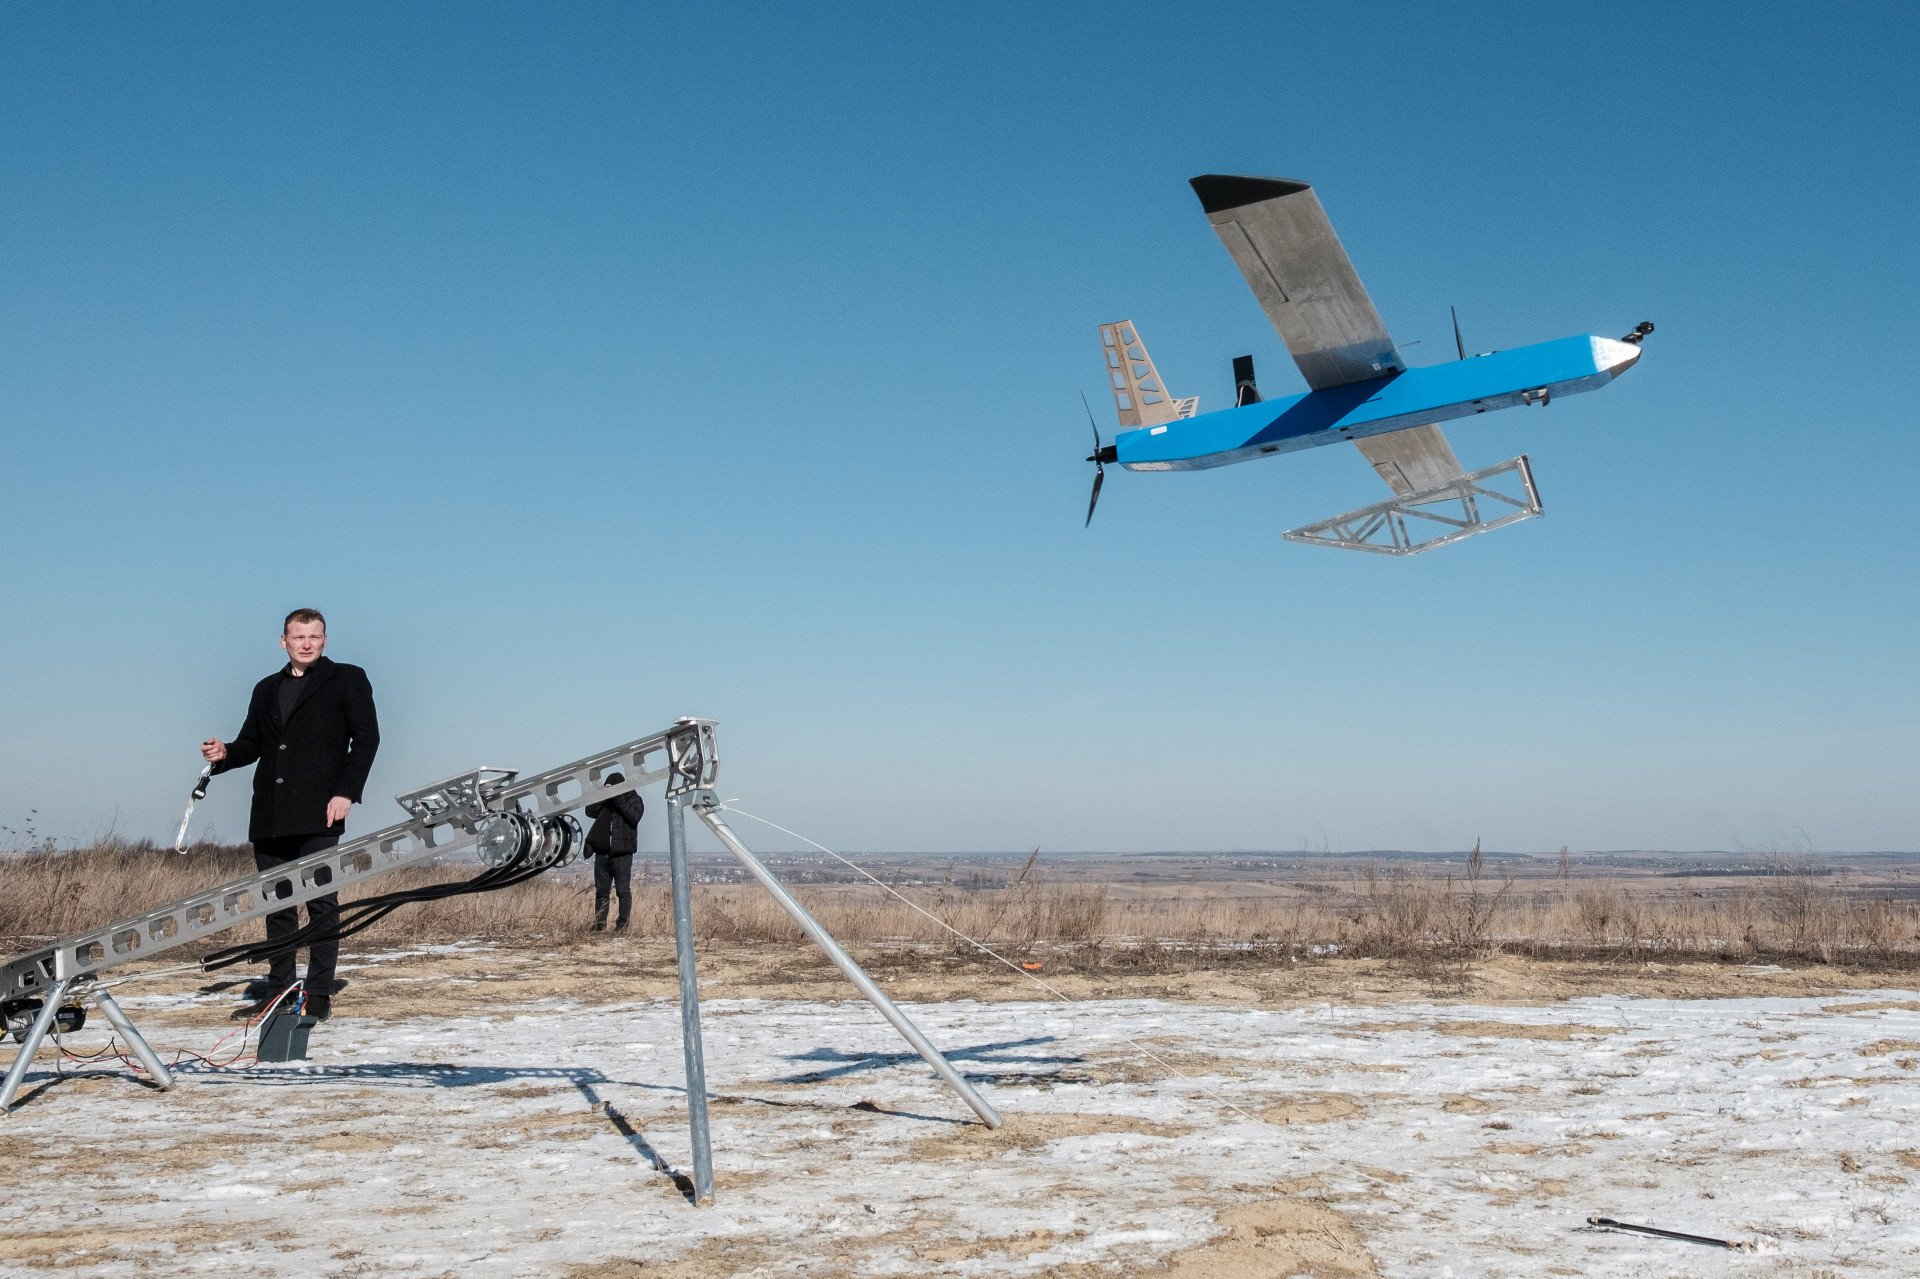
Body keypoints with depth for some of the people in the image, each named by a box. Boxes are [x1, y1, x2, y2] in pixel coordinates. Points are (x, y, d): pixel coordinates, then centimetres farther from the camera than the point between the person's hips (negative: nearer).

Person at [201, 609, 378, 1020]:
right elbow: (251, 743, 24)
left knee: (322, 903, -5)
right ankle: (278, 990, 14)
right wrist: (225, 753, 0)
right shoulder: (267, 689, 22)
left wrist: (346, 792, -11)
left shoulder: (347, 680, 6)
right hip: (269, 817, 5)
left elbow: (366, 736, -1)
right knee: (277, 905, 8)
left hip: (318, 816, -5)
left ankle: (319, 994, -1)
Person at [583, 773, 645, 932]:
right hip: (602, 853, 4)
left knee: (623, 891, -5)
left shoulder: (634, 800, 3)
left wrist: (619, 800, -17)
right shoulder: (603, 800, 13)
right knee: (601, 891, 7)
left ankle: (622, 924, -2)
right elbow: (590, 811, -2)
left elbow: (634, 817, -15)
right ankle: (599, 925, 12)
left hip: (622, 854, -4)